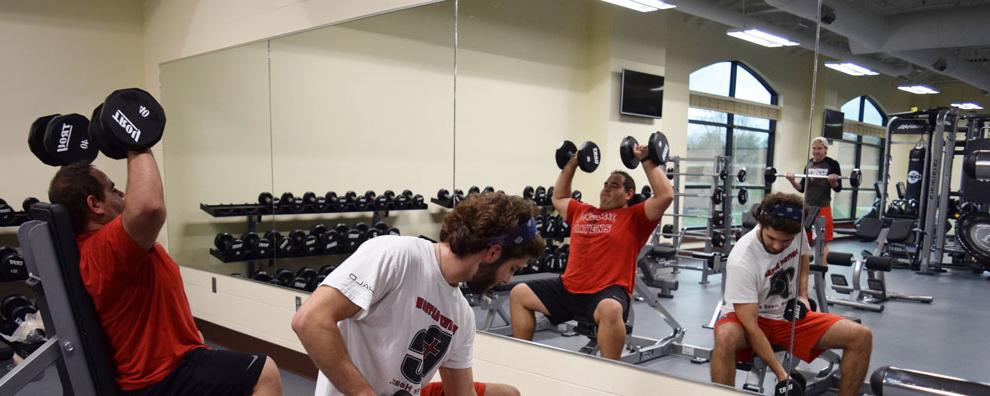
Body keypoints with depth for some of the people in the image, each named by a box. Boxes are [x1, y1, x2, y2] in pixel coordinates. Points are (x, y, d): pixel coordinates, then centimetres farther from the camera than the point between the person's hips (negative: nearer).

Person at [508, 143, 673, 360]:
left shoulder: (634, 217, 4)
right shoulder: (582, 212, 20)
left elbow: (665, 196, -9)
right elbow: (558, 198, 37)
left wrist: (648, 162, -4)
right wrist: (571, 165, 32)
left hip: (608, 291, -6)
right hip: (568, 288, 7)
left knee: (610, 309, -41)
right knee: (519, 294, 3)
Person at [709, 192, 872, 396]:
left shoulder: (797, 233, -13)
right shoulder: (742, 261, -31)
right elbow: (750, 327, -30)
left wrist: (803, 295, 0)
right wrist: (780, 373, -31)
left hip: (789, 315, 6)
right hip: (747, 317, -6)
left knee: (861, 337, -13)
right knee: (726, 338, -42)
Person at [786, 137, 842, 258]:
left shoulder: (832, 164, -6)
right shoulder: (809, 164, 8)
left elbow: (838, 188, -5)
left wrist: (833, 181, -24)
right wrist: (792, 181, -6)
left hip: (823, 207, -5)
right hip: (806, 206, 5)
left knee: (823, 241, 2)